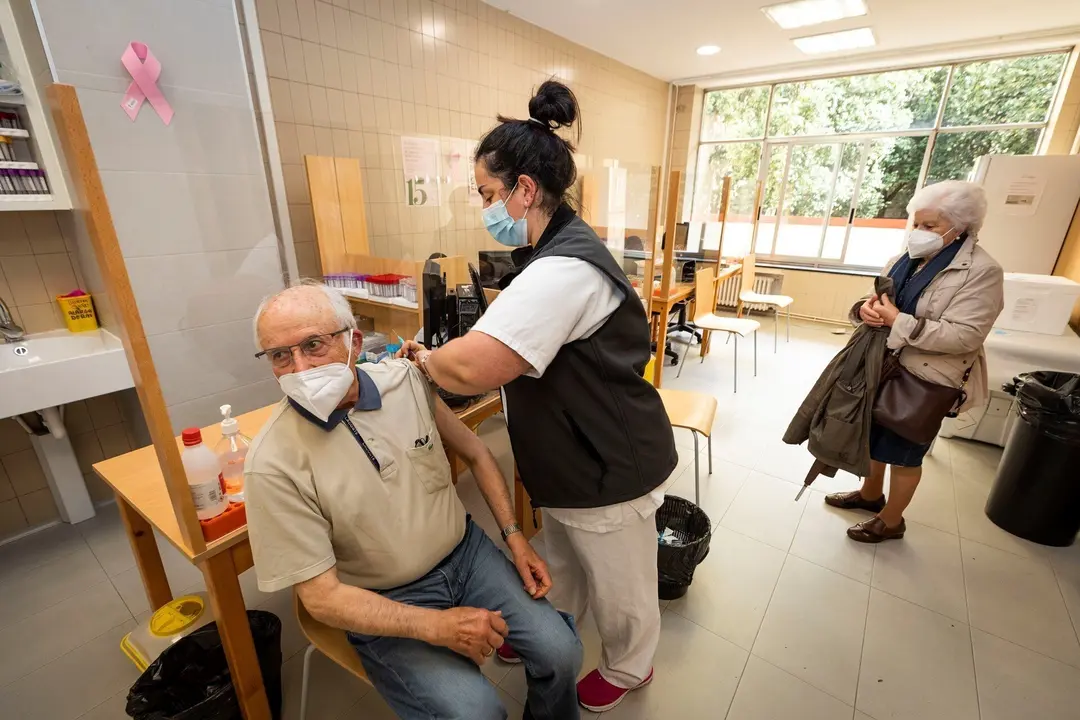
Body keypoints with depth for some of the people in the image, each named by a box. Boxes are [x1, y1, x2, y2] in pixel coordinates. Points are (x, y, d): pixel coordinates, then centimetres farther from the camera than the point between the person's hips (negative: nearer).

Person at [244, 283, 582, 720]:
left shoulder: (407, 380, -11)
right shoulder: (273, 463, -19)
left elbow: (475, 454, 3)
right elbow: (320, 596, -15)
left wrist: (514, 536, -3)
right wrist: (437, 627, -22)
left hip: (465, 552, 3)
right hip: (385, 604, -2)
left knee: (560, 652, -4)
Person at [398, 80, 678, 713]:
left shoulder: (564, 269, -30)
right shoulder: (557, 251, 5)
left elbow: (471, 368, -39)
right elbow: (516, 349, 11)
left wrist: (426, 358, -17)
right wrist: (444, 356, -2)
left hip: (610, 467, -9)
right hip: (572, 456, 9)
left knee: (618, 580, 20)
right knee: (564, 561, 30)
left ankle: (629, 667, 49)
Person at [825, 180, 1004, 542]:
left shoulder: (981, 272, -16)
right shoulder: (906, 260, 4)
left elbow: (963, 336, -24)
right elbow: (878, 299, 10)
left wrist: (898, 321, -28)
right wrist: (867, 307, -14)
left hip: (925, 381, -7)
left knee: (903, 449, 8)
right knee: (872, 434, 20)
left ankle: (890, 521, 28)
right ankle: (870, 494, 43)